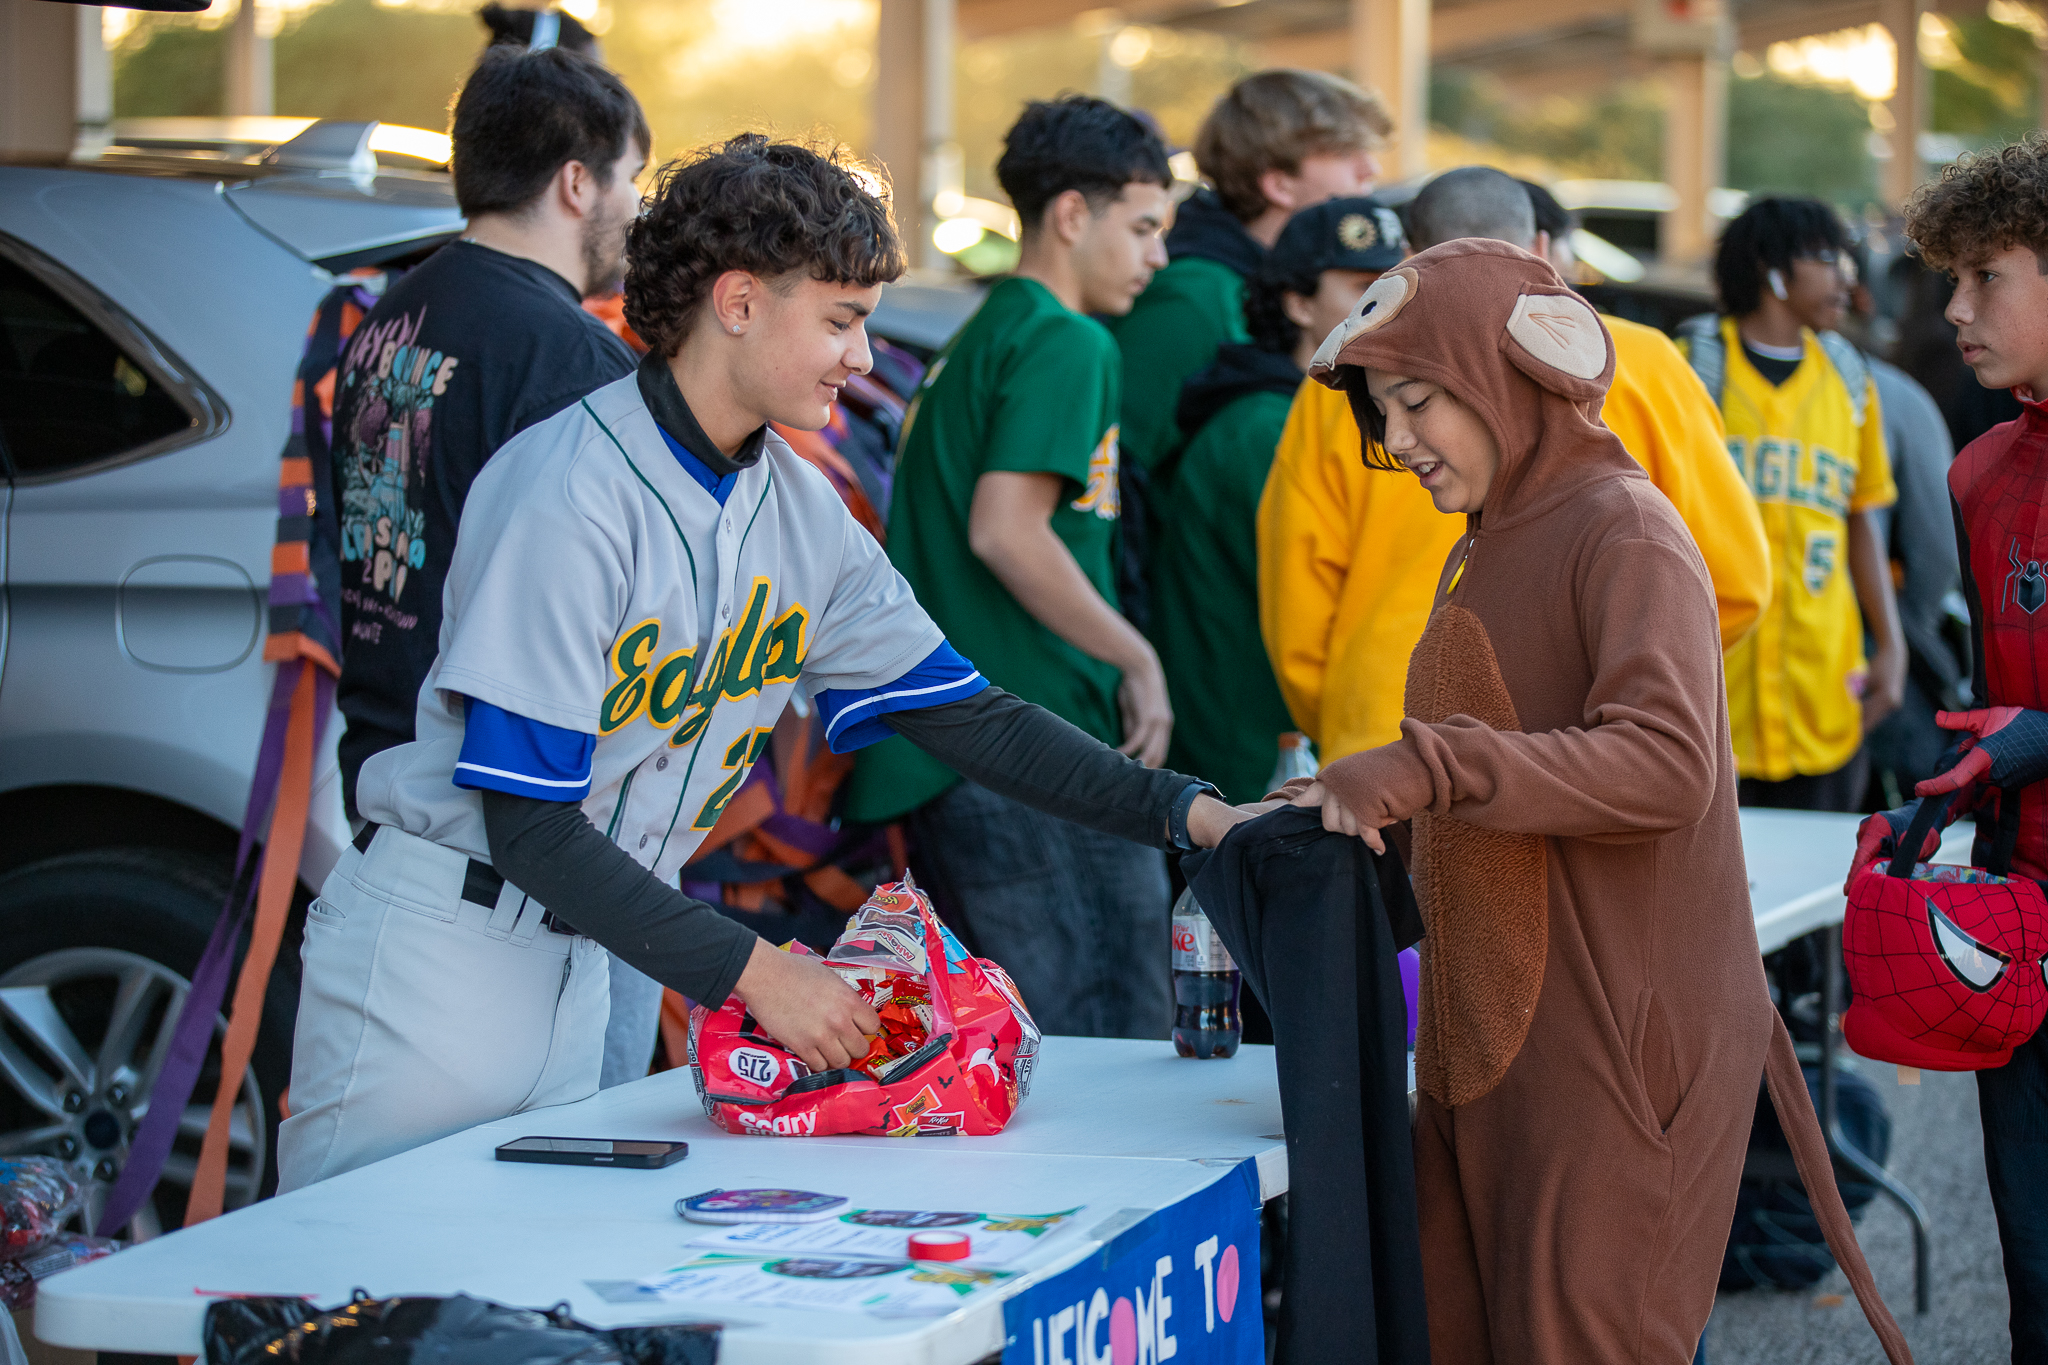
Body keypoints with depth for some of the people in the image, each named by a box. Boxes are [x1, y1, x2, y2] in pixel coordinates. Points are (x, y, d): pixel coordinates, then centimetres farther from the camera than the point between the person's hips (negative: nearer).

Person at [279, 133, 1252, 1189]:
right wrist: (750, 971, -23)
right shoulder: (567, 496, -20)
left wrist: (1187, 811, -1)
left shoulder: (799, 509, 4)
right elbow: (529, 823, -21)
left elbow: (966, 716, 9)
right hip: (439, 940, -7)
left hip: (579, 960, 7)